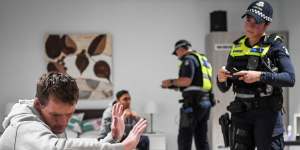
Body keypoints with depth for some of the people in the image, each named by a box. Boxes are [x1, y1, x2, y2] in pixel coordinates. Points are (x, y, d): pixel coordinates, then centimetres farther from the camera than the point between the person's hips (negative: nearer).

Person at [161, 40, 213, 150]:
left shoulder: (189, 59, -6)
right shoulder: (203, 60, 22)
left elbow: (186, 80, -18)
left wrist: (171, 82, -2)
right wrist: (176, 86, 19)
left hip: (193, 102, -9)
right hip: (206, 101, 9)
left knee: (184, 138, -7)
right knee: (201, 138, 10)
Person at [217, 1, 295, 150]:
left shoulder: (274, 45, -3)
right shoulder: (237, 48, 11)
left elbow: (290, 78, -15)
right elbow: (224, 87, 14)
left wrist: (260, 76, -26)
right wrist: (221, 78, -10)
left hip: (267, 113, -5)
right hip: (241, 113, 5)